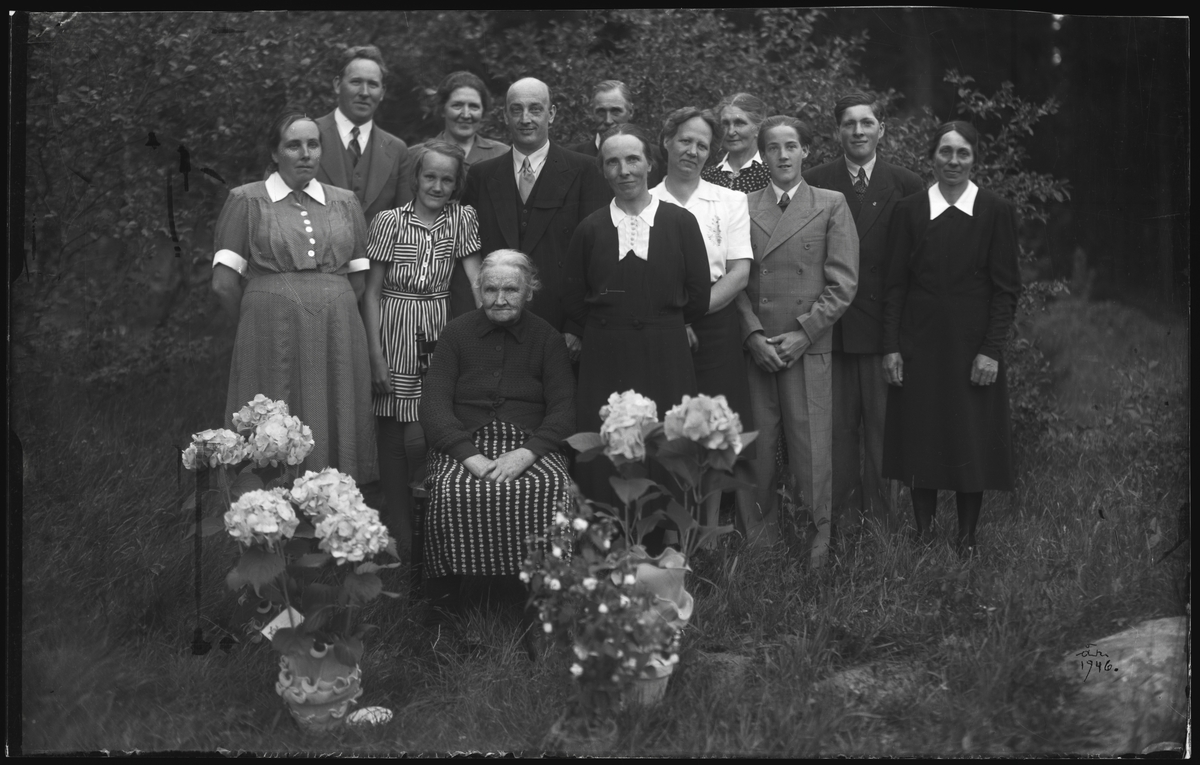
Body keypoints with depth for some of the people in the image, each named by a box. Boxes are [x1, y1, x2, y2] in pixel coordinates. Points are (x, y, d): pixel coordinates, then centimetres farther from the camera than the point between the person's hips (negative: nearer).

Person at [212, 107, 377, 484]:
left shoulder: (345, 201, 13)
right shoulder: (247, 201, 3)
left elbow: (358, 279, 15)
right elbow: (224, 282, 0)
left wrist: (328, 312, 9)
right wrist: (259, 320, 8)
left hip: (337, 336, 3)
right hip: (272, 337, -3)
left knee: (334, 435, 3)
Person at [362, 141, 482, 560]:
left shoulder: (462, 218, 5)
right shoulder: (389, 221, -1)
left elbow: (476, 278, -3)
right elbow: (372, 292, -1)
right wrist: (376, 355, -7)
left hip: (441, 331, 1)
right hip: (395, 331, -1)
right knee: (396, 438, 1)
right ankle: (400, 538, 9)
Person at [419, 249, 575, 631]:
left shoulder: (547, 338, 11)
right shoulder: (457, 333, 11)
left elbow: (563, 409, 2)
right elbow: (434, 405, 2)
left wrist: (526, 453, -17)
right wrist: (471, 457, -15)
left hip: (530, 445, 0)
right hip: (463, 443, 0)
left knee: (554, 491, -33)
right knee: (454, 493, -34)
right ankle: (447, 605, -19)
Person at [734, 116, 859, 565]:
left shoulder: (831, 206, 5)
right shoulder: (743, 208, 10)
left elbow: (842, 283, 0)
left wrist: (801, 334, -8)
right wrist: (754, 334, -5)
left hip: (808, 347, -2)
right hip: (754, 346, 2)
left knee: (810, 447, -2)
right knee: (758, 446, 2)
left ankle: (816, 540, 8)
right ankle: (764, 538, 11)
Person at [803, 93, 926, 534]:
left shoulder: (906, 186, 5)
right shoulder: (815, 184, 4)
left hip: (884, 326, 0)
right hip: (831, 325, 0)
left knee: (883, 424, 4)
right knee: (836, 427, 3)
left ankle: (879, 516, 13)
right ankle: (838, 518, 10)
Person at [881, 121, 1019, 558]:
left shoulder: (996, 213, 0)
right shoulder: (909, 211, 4)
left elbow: (1006, 288, -1)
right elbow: (895, 284, 4)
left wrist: (991, 350, -8)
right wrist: (891, 347, -2)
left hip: (973, 347, -1)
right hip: (919, 346, 1)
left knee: (973, 444, 3)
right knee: (919, 440, 4)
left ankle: (967, 540, 13)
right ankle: (923, 535, 15)